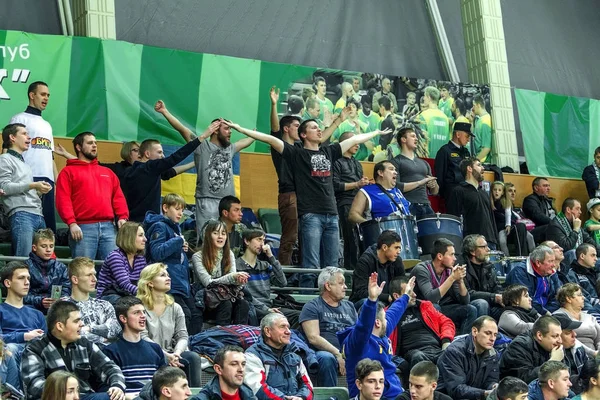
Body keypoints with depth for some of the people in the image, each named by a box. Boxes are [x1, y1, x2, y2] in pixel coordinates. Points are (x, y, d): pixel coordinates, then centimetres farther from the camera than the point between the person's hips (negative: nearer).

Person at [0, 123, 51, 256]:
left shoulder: (24, 163, 30)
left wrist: (38, 191, 11)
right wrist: (32, 186, -14)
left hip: (38, 215, 8)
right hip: (21, 214, -8)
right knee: (24, 258, -18)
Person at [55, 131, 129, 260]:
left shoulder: (108, 172, 26)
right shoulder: (68, 171, 10)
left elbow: (118, 197, 18)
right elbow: (63, 200, -1)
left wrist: (123, 217, 1)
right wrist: (71, 223, -14)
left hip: (108, 227, 4)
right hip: (83, 228, -4)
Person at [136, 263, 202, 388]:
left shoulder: (175, 308, 17)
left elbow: (182, 336, 7)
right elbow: (143, 337, -11)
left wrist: (176, 353, -16)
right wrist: (165, 355, -22)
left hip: (170, 355, 5)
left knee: (193, 357, -25)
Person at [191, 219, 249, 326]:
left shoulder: (229, 254, 10)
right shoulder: (198, 257, -7)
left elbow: (233, 280, -1)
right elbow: (208, 283, -17)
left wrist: (239, 279, -27)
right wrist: (232, 277, -29)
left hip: (225, 296, 4)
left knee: (243, 304, -26)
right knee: (226, 305, -33)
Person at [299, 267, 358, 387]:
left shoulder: (349, 306, 26)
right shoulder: (312, 307, 7)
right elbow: (313, 338, -6)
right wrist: (338, 354, -16)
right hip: (324, 351, -5)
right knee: (326, 358, -38)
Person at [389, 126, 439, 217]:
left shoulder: (424, 163, 22)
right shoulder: (396, 162, 3)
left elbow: (434, 192, 22)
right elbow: (396, 187, -10)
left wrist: (434, 185, -1)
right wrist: (420, 182, -11)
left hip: (426, 207, 6)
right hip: (408, 207, -5)